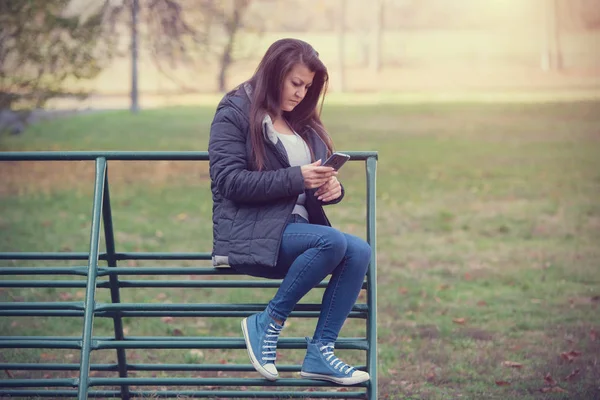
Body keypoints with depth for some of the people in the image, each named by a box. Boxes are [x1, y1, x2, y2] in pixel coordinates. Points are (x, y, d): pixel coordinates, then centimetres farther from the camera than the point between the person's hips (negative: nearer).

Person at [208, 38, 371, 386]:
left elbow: (315, 186, 25)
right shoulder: (235, 113, 0)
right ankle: (268, 323, -16)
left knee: (359, 251, -22)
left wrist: (333, 187, -2)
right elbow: (229, 181, -12)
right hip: (251, 234, -7)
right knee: (334, 242, -32)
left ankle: (321, 351, -18)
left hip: (298, 228, 7)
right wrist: (296, 178, -19)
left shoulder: (303, 123, 22)